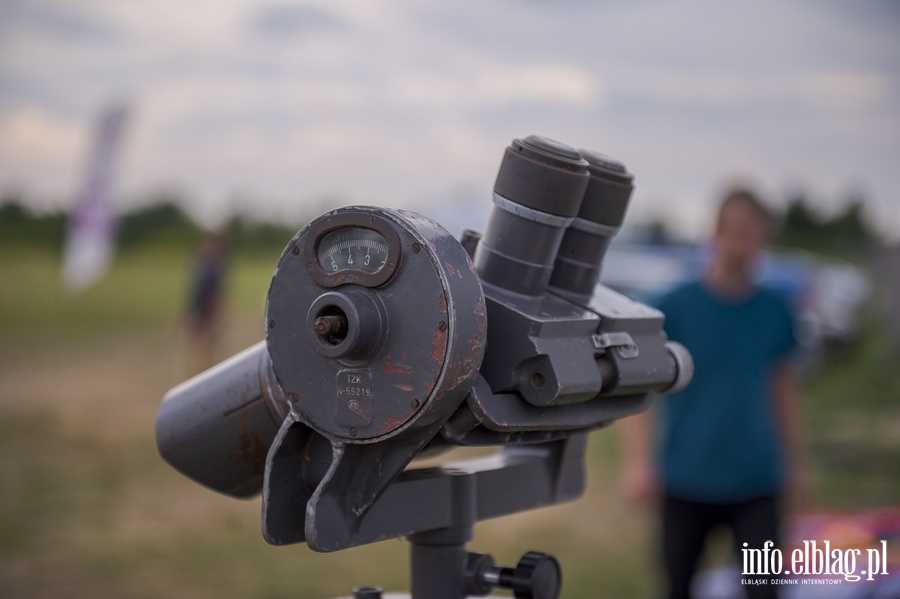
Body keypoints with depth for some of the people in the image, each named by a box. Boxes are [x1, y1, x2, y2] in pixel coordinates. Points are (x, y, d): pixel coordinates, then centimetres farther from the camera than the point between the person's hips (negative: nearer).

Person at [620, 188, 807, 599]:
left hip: (756, 485, 2)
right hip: (687, 483, -2)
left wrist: (795, 463, 16)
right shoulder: (677, 306, -5)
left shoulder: (774, 312, 5)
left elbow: (784, 387, 15)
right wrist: (637, 462, -11)